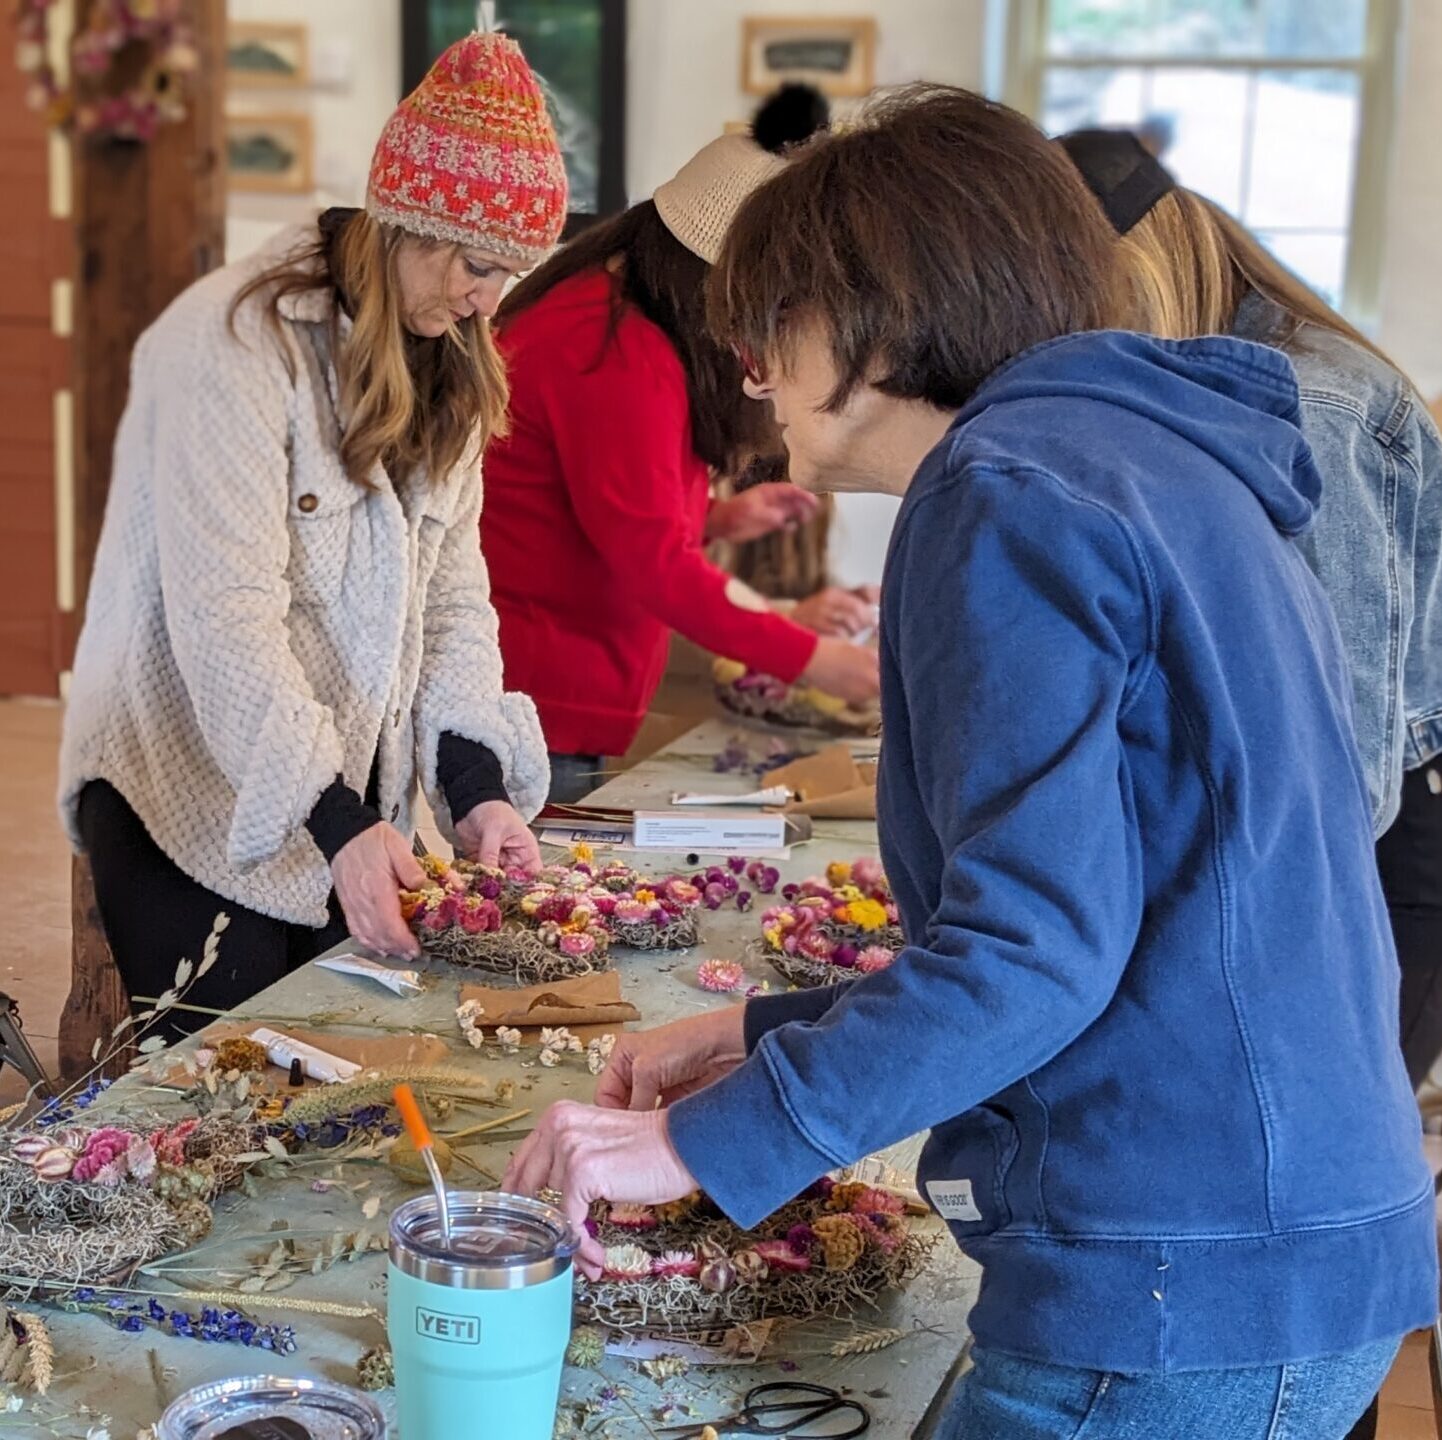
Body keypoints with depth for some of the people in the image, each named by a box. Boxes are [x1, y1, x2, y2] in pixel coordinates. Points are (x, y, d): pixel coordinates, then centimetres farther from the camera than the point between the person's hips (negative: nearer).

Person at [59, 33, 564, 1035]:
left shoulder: (447, 363, 8)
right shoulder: (237, 342, -17)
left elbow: (453, 592, 3)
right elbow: (226, 617, -24)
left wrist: (476, 788, -10)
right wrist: (341, 824, -29)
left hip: (350, 804, 7)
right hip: (194, 807, -7)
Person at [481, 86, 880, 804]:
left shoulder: (598, 305, 13)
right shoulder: (621, 352, -19)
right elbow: (655, 562, -20)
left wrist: (713, 520, 9)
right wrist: (810, 656, -15)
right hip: (535, 713, -10)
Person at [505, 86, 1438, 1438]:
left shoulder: (1009, 490, -13)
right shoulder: (1156, 464, 17)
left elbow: (1034, 947, -22)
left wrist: (707, 1142, -15)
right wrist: (769, 1034, 16)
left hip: (1181, 1286, -9)